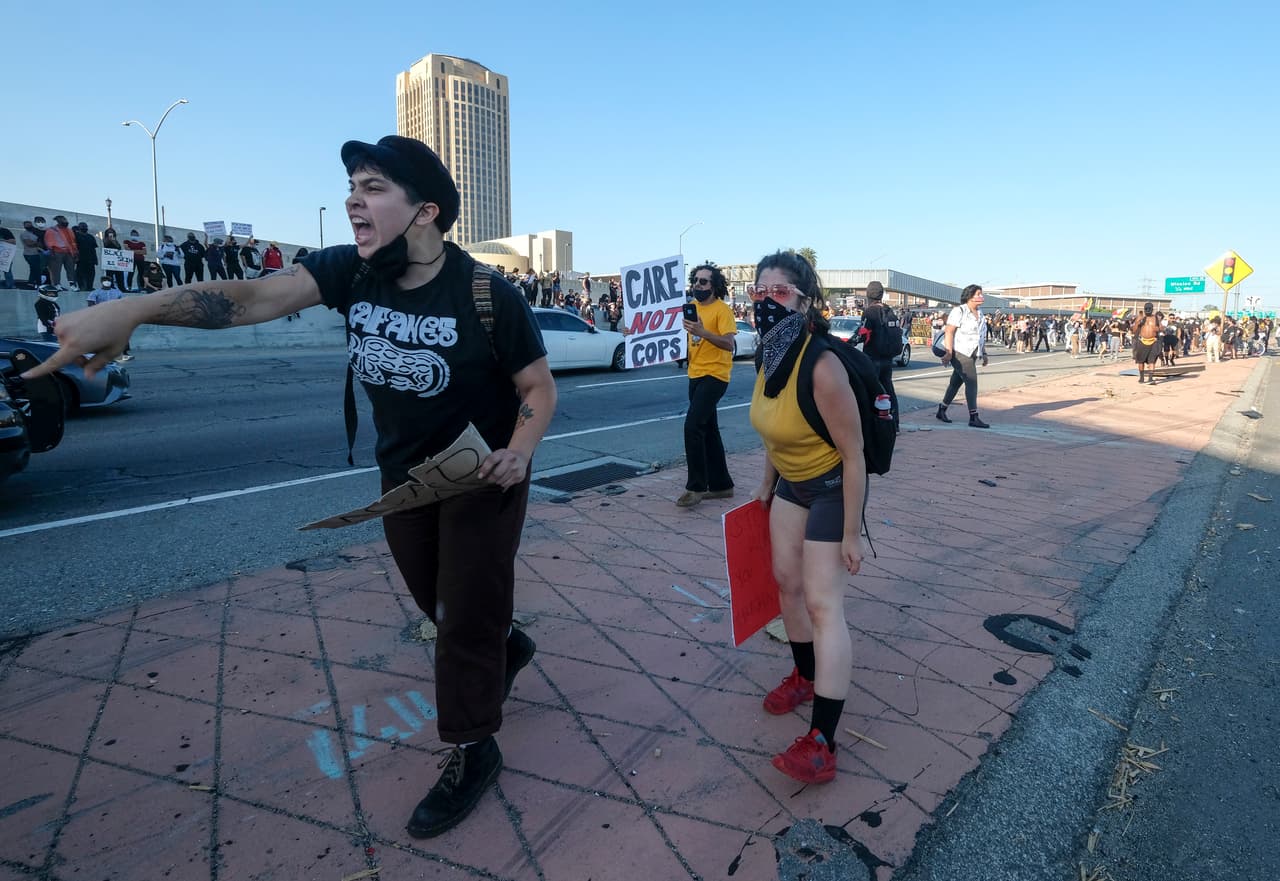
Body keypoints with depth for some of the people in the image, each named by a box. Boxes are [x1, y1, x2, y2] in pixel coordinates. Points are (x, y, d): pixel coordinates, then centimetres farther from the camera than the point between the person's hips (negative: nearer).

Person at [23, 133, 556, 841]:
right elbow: (255, 297, -21)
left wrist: (518, 453, -31)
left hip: (484, 476, -5)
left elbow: (540, 388, -14)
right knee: (434, 600, 21)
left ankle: (472, 751, 22)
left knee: (467, 615, 2)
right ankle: (505, 648, 51)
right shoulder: (351, 271, -10)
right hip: (402, 478, 5)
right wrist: (131, 309, -34)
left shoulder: (490, 297, -22)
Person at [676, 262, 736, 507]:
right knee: (708, 430, 12)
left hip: (714, 375, -8)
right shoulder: (693, 307, 12)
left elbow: (728, 343, -21)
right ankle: (721, 484, 23)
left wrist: (703, 332, -33)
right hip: (696, 375, 8)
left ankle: (696, 486, -6)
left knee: (693, 426, -16)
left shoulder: (722, 310, -10)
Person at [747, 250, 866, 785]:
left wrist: (851, 534, -20)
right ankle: (805, 675, 38)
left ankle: (822, 744, -1)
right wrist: (767, 483, 16)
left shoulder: (822, 366, -30)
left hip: (832, 486, -8)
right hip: (791, 482, 8)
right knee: (786, 580, 15)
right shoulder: (767, 355, -6)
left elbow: (854, 455, -25)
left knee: (822, 603, -8)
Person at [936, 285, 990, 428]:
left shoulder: (980, 313, 14)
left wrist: (984, 353, 18)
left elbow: (982, 335, 21)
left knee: (956, 382, 12)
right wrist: (948, 352, -24)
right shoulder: (959, 311, -11)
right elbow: (949, 332, -17)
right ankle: (973, 418, -11)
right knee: (971, 382, -12)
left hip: (972, 354, 8)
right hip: (960, 353, -8)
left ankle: (942, 410, 23)